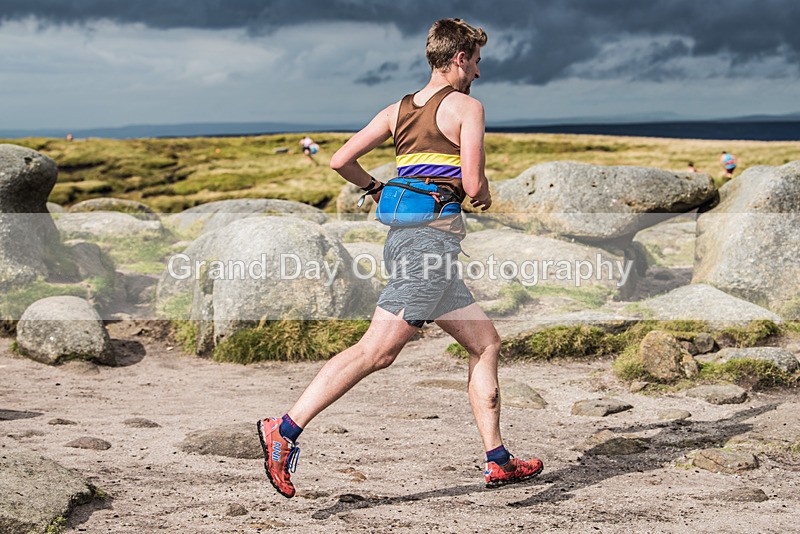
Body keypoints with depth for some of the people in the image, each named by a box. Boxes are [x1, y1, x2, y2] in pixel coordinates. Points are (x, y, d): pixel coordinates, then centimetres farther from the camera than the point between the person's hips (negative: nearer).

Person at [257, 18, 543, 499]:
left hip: (404, 237, 9)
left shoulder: (398, 110, 16)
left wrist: (376, 191, 27)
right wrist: (485, 196, 13)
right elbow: (474, 187, -10)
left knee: (487, 343, 13)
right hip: (434, 237, -9)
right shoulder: (467, 107, -2)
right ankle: (286, 428, -16)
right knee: (377, 351, -13)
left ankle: (498, 461, 14)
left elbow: (341, 161, 10)